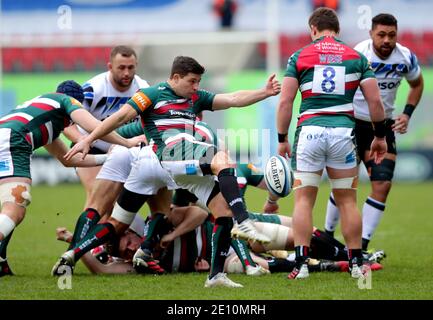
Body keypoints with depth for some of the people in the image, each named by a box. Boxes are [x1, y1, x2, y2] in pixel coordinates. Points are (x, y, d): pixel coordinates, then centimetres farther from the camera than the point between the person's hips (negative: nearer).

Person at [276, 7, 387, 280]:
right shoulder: (356, 57, 10)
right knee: (347, 200, 10)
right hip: (343, 131, 1)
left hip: (309, 131, -1)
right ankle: (356, 264, 11)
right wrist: (380, 136, 17)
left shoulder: (300, 56, 6)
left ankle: (302, 263, -4)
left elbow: (285, 101, 0)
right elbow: (375, 100, 6)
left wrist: (282, 139, 8)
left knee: (304, 199, 5)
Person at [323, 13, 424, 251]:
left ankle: (362, 244, -2)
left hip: (384, 125, 4)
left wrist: (407, 114, 1)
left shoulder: (406, 58, -7)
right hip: (352, 123, -4)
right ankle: (328, 235, 19)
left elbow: (417, 84, 14)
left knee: (383, 185, -7)